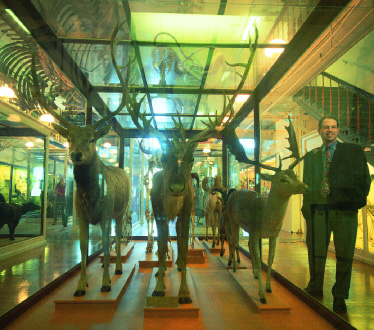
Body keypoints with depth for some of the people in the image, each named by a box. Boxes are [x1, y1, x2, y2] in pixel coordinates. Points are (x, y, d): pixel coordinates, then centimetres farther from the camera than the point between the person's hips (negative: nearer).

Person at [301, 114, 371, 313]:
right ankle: (315, 289, 26)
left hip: (344, 209, -2)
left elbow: (364, 179, 4)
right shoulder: (311, 156, 15)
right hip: (317, 210, 2)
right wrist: (307, 208, 6)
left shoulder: (353, 151, 7)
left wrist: (357, 200, -7)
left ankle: (339, 297, 17)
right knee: (316, 252, 8)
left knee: (344, 254, 4)